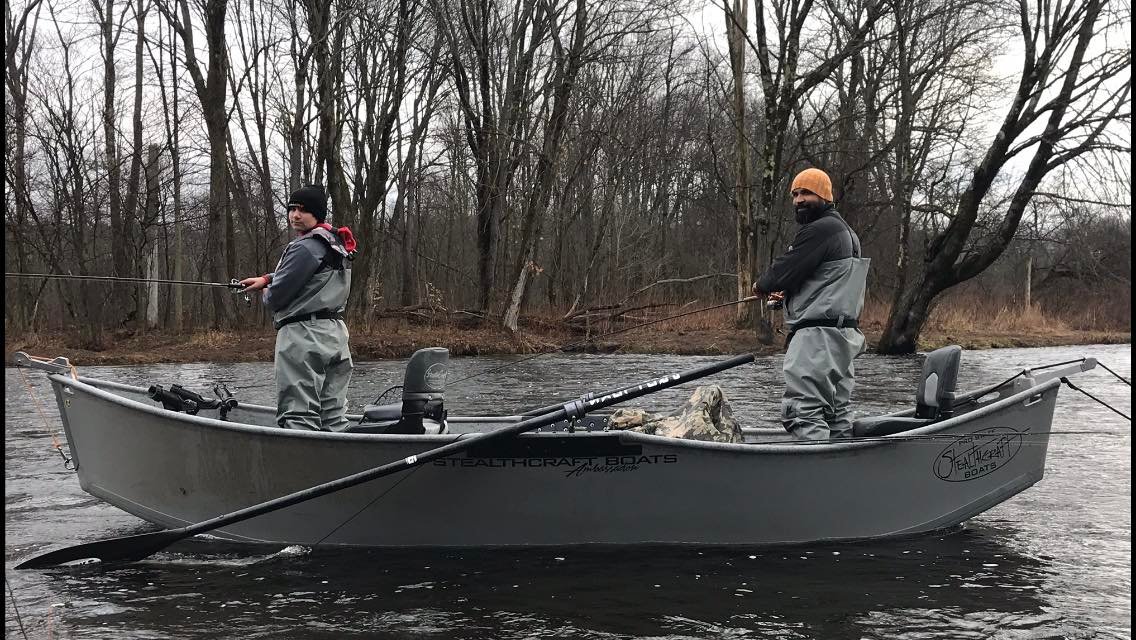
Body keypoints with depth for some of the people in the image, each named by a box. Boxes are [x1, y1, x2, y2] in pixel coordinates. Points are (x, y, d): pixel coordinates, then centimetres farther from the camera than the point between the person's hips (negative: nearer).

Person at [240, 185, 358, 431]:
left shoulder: (305, 247, -16)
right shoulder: (335, 243, 14)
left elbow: (276, 297, -14)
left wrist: (266, 294, 8)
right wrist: (267, 279, 18)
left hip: (303, 337, -10)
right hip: (336, 334, 10)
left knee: (298, 415, -8)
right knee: (333, 414, 10)